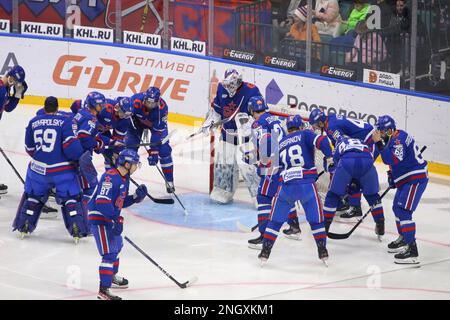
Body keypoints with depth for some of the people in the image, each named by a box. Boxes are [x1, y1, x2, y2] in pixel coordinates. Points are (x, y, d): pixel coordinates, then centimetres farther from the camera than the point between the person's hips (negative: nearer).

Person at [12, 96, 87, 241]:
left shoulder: (33, 122, 4)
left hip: (38, 169, 3)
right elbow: (71, 146, -18)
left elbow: (30, 149, 11)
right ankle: (77, 230, -1)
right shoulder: (66, 121, -8)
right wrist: (80, 157, -2)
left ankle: (23, 227, 23)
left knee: (33, 196, 21)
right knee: (71, 198, 8)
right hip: (63, 170, -3)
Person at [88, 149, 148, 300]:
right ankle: (103, 290, -20)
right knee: (109, 253, -17)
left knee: (117, 245, 29)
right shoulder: (110, 177, -22)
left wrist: (136, 196, 0)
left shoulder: (124, 179, 10)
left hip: (110, 218, 11)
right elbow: (102, 201, -29)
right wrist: (115, 220, -30)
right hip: (99, 218, -11)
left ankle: (112, 277, 51)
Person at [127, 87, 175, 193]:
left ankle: (169, 181, 5)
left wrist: (153, 151, -35)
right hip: (136, 121, 0)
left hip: (156, 123, 0)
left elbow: (157, 132, -33)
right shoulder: (136, 100, -39)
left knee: (164, 150, -9)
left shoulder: (162, 108, -36)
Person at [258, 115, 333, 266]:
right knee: (316, 219, 14)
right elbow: (321, 141, -12)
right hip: (307, 184, -2)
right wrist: (329, 156, -1)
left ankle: (265, 251, 11)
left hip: (286, 185, 2)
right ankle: (323, 251, 15)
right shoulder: (305, 135, 7)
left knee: (275, 220, 14)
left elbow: (275, 167, 22)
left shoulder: (280, 144, 19)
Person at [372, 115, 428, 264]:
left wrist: (379, 143, -34)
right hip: (407, 179, 11)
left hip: (416, 179, -11)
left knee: (403, 210, -17)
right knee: (397, 207, 23)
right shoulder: (393, 139, 12)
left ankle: (412, 250, -22)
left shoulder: (400, 139, -21)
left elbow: (392, 160, -34)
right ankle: (403, 239, 41)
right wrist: (392, 176, 20)